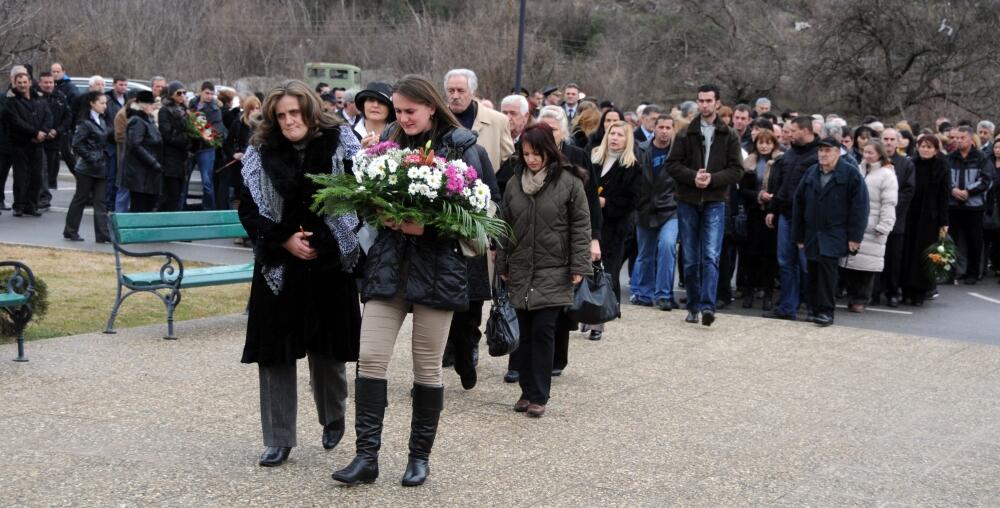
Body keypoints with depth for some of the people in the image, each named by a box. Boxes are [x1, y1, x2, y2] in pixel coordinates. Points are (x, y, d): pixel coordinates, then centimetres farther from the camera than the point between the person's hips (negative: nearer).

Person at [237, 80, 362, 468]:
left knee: (327, 350, 9)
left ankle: (333, 418, 35)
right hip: (278, 266, 1)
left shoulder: (340, 145, -4)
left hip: (330, 265, -1)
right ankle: (278, 441, 11)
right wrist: (285, 240, -9)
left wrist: (320, 242, -12)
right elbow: (248, 211, 4)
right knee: (276, 352, 1)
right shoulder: (261, 155, 2)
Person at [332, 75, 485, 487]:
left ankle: (420, 456, 18)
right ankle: (367, 455, 1)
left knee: (427, 365, 5)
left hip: (437, 266, -3)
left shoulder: (461, 146, -2)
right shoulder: (389, 141, 10)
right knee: (370, 357, -6)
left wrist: (426, 226, -17)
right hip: (388, 263, 3)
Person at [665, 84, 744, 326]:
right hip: (687, 201, 2)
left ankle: (708, 306, -18)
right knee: (690, 258, 8)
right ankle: (693, 306, 18)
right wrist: (693, 177, -15)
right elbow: (672, 164, 1)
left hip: (715, 202, -2)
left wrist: (713, 179, -16)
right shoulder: (685, 134, 6)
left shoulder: (729, 136, 4)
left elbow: (737, 170, 0)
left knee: (711, 256, -13)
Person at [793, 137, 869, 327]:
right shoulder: (811, 173, 12)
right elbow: (799, 203, 14)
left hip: (835, 234, -5)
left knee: (827, 265, -16)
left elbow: (860, 206, -7)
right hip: (812, 233, 5)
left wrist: (855, 236, -11)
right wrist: (799, 235, 10)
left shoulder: (851, 174, -3)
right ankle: (815, 309, 15)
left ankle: (826, 312, -11)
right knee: (813, 273, 6)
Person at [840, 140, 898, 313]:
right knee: (849, 261, 3)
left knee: (866, 266, -4)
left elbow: (889, 204, -7)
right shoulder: (858, 170, 14)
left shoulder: (887, 175, -3)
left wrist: (883, 227, -13)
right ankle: (853, 296, 14)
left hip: (871, 229, -5)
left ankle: (861, 300, 6)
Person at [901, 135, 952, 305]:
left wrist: (943, 222, -7)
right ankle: (907, 291, 10)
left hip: (929, 218, -2)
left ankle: (920, 293, 6)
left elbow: (944, 196, -4)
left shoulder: (941, 168, -2)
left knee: (923, 254, 0)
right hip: (910, 216, 2)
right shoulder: (911, 165, 3)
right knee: (908, 252, 3)